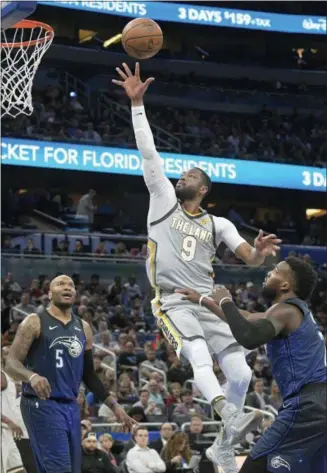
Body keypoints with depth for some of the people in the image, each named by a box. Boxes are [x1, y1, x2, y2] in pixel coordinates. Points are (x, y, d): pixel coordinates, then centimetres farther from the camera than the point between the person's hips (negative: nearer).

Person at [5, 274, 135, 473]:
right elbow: (12, 363, -9)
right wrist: (32, 376, -31)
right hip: (42, 404, -7)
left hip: (71, 406, 7)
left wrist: (114, 405, 14)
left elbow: (88, 374, 21)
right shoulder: (35, 323, -3)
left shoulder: (83, 328, 15)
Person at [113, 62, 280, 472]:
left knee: (240, 372, -6)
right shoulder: (163, 200, 12)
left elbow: (249, 258, 4)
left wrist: (260, 252, -21)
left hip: (209, 301, 4)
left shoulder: (218, 224, 17)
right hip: (172, 301, -4)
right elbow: (148, 153, 4)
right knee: (200, 358, -30)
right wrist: (137, 103, -3)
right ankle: (232, 418, -51)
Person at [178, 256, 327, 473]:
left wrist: (225, 302, -9)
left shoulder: (286, 309, -6)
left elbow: (249, 338, -26)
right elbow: (247, 320, 39)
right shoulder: (297, 311, 24)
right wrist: (203, 300, 46)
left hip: (306, 406, -10)